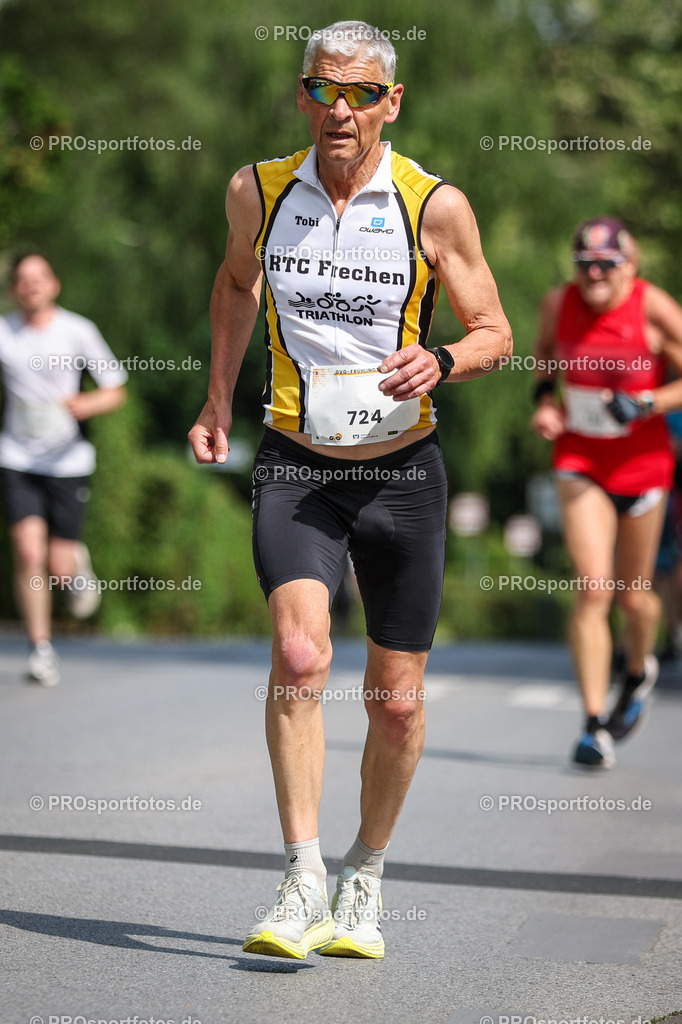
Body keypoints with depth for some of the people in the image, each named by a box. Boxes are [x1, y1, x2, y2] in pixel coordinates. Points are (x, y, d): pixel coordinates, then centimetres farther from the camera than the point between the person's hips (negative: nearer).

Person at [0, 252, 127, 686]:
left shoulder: (78, 331, -3)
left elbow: (116, 391, 2)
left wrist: (87, 403, -18)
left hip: (68, 461, 0)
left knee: (58, 568, -2)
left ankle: (77, 562, 36)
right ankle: (42, 648, -3)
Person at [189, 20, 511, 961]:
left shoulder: (436, 206, -7)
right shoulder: (258, 190, 0)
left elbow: (494, 332, 0)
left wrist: (440, 362, -21)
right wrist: (218, 400, 18)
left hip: (402, 474, 0)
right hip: (295, 468, 0)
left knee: (397, 702, 6)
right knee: (300, 653, -24)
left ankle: (364, 882, 28)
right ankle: (303, 882, -17)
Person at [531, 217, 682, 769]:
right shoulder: (558, 303, -5)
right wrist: (545, 395, 0)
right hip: (579, 459, 1)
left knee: (632, 596, 10)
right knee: (592, 587, -13)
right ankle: (596, 725, -9)